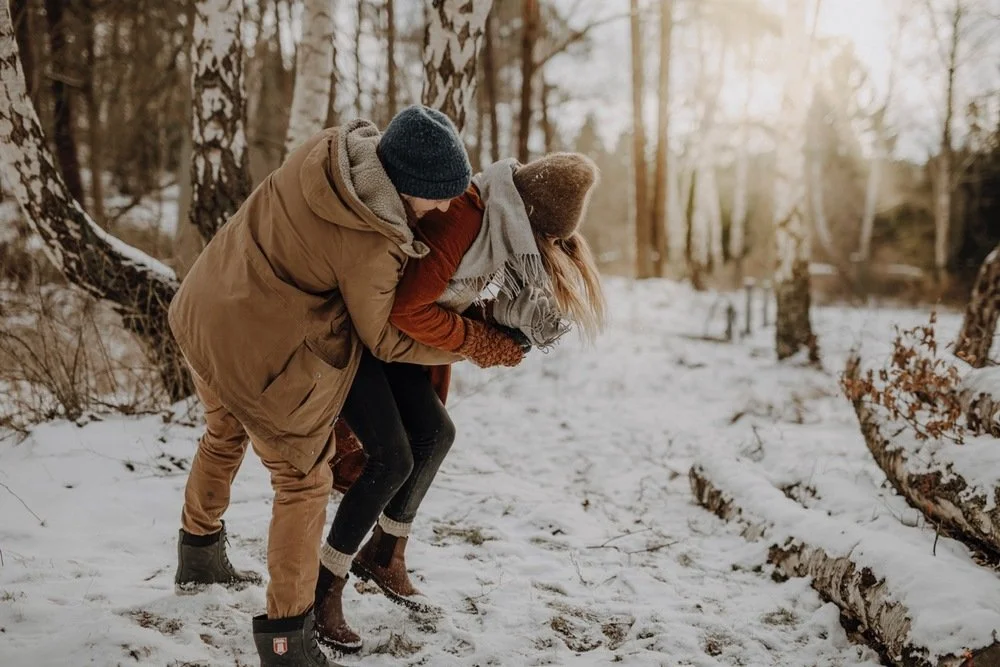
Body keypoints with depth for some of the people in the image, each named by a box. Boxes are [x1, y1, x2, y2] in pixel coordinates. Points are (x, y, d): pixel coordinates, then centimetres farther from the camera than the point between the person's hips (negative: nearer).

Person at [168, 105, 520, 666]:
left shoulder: (332, 148, -7)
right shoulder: (370, 248, -28)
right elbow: (384, 339, -12)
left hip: (203, 309, 9)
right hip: (260, 353, -9)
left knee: (224, 436, 31)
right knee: (304, 480, 7)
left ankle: (199, 558, 53)